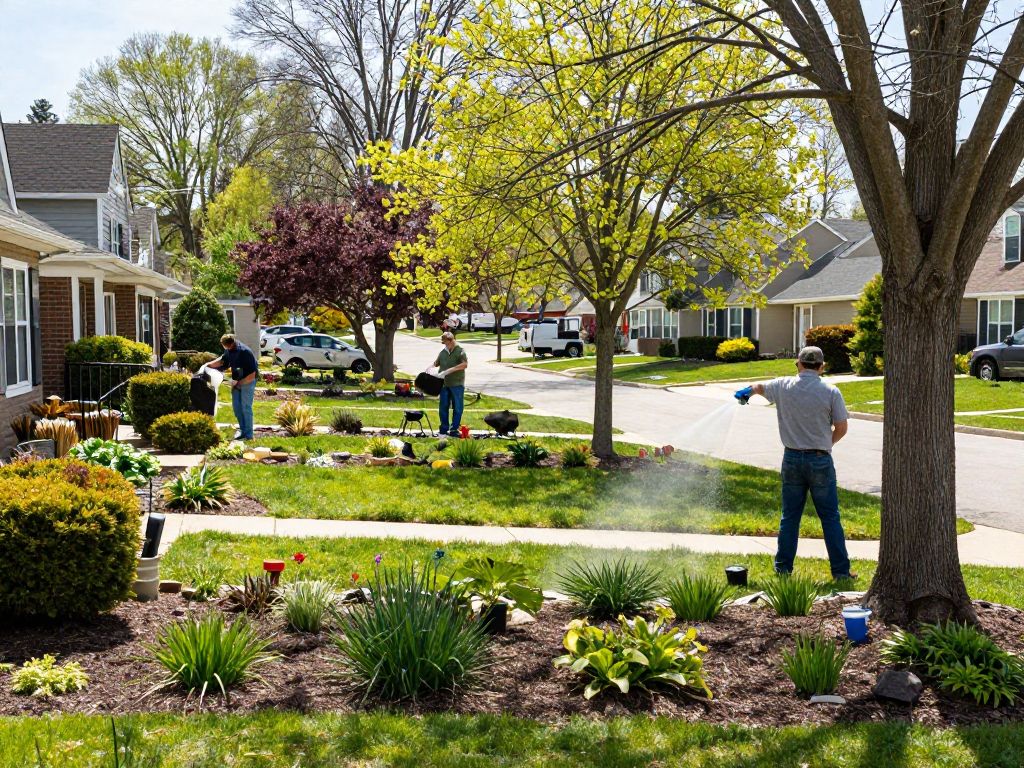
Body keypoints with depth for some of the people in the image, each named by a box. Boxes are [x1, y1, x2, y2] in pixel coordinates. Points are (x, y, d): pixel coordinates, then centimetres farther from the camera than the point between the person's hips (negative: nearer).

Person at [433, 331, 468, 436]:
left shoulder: (460, 351, -4)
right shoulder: (443, 352, 11)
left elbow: (465, 364, -18)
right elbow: (437, 363, 25)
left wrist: (450, 370, -24)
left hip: (457, 384, -5)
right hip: (444, 384, 5)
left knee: (457, 408, 0)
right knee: (443, 407, 8)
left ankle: (454, 429, 7)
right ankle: (444, 428, 18)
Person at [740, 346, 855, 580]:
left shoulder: (783, 386, 0)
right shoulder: (830, 392, -7)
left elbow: (760, 387, 22)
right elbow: (841, 428, -3)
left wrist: (746, 391, 43)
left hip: (792, 458, 2)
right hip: (821, 460, -2)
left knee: (790, 516, 12)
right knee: (830, 517, 4)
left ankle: (783, 566, 18)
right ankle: (840, 570, 7)